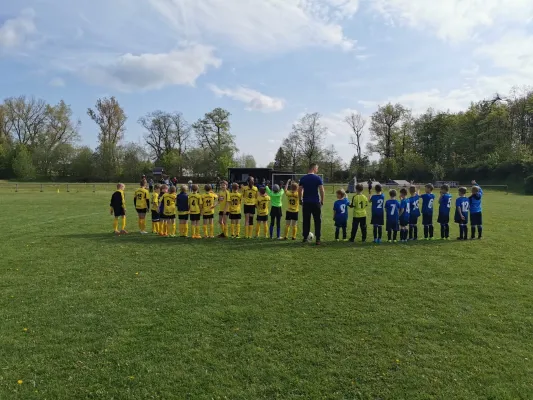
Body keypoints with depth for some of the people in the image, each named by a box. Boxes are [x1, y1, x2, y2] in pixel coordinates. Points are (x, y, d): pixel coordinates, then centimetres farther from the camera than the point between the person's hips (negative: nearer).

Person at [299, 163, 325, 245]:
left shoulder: (303, 178, 4)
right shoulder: (318, 178, -5)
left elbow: (300, 190, 3)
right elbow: (321, 190, -9)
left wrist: (300, 200, 13)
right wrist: (322, 200, 2)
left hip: (306, 202, 3)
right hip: (315, 202, -3)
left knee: (306, 220, 11)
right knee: (317, 220, 4)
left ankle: (305, 237, 15)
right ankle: (318, 239, 1)